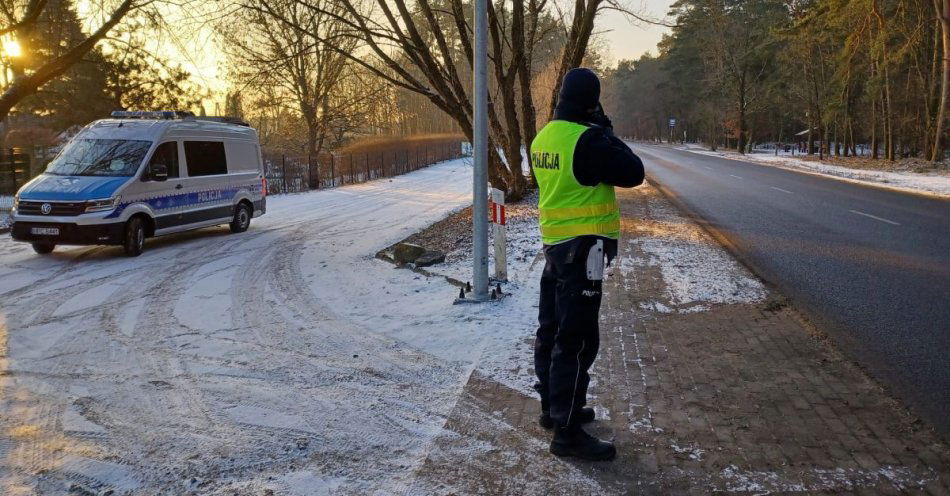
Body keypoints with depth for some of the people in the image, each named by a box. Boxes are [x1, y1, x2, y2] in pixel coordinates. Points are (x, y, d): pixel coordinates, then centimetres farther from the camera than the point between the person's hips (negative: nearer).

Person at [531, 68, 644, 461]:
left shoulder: (543, 138, 7)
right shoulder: (587, 141, -19)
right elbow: (633, 173, -13)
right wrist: (605, 131, -1)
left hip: (554, 244, 9)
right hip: (582, 248, -9)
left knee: (553, 329, 16)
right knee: (577, 339, -5)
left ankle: (553, 407, 31)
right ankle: (567, 432, 0)